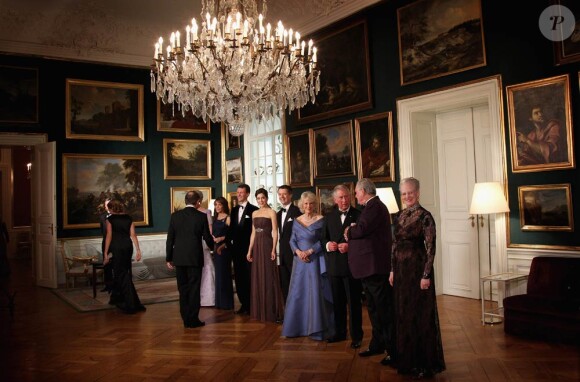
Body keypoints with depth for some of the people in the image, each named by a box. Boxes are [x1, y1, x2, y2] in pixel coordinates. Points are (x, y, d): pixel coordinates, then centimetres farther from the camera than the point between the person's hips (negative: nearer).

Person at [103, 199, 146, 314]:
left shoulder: (110, 219, -2)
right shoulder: (129, 218, 9)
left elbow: (109, 236, -7)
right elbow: (133, 235, 3)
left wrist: (106, 253, -5)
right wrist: (138, 250, 2)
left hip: (116, 247, -5)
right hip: (128, 246, 5)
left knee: (122, 274, 0)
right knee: (120, 271, 20)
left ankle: (131, 304, -4)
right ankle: (116, 297, 33)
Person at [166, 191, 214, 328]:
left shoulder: (175, 215, 1)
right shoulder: (202, 216, -6)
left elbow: (170, 238, 2)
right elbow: (207, 237, 1)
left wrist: (168, 258, 9)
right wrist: (213, 245, 23)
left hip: (179, 258, 3)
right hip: (195, 258, -3)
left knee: (183, 289, 11)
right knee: (194, 289, 4)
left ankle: (186, 319, 16)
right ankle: (193, 320, 8)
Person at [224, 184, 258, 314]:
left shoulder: (253, 210, -8)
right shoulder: (234, 210, 13)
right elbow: (231, 228, 14)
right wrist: (228, 242, 2)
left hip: (249, 248, -6)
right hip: (236, 249, 6)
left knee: (249, 278, 1)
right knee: (239, 278, 10)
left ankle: (251, 305, 11)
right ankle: (243, 304, 20)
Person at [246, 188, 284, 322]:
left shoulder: (271, 212, -4)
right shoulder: (254, 213, 13)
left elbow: (275, 232, -9)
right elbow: (253, 233, 15)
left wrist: (273, 249, -18)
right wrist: (249, 250, 11)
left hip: (267, 246, -6)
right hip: (257, 247, 6)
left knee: (269, 277, -3)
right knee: (257, 277, 10)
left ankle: (271, 311, 5)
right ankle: (259, 310, 20)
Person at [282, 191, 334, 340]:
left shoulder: (321, 220, -4)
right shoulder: (297, 221, 8)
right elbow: (292, 240, 8)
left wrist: (310, 251, -16)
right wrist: (298, 251, -10)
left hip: (315, 260, -4)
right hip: (300, 261, 4)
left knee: (315, 292, -3)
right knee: (297, 292, 7)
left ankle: (316, 328, 6)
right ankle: (297, 326, 17)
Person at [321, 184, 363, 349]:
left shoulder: (358, 215, -4)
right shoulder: (329, 217, 10)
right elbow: (323, 238, 11)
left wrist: (350, 246, -20)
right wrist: (328, 244, -10)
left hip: (352, 264, -4)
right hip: (334, 265, 4)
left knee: (354, 302, 3)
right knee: (338, 302, 14)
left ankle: (356, 336, 15)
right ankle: (340, 332, 27)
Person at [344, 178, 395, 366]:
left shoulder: (375, 206, -16)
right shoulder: (372, 206, 16)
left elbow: (362, 229, -26)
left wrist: (349, 232, -7)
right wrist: (352, 234, -4)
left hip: (375, 266, -11)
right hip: (369, 266, 11)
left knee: (384, 309, -3)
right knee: (374, 308, 18)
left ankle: (392, 350, 4)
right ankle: (377, 344, 30)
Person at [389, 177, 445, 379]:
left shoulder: (425, 216, -11)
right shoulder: (399, 216, 9)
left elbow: (430, 248, -13)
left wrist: (426, 275, -17)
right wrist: (392, 270, 11)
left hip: (417, 268, -7)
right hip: (401, 269, 7)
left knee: (420, 314, 2)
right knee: (403, 313, 13)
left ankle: (424, 363, 15)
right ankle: (407, 359, 28)